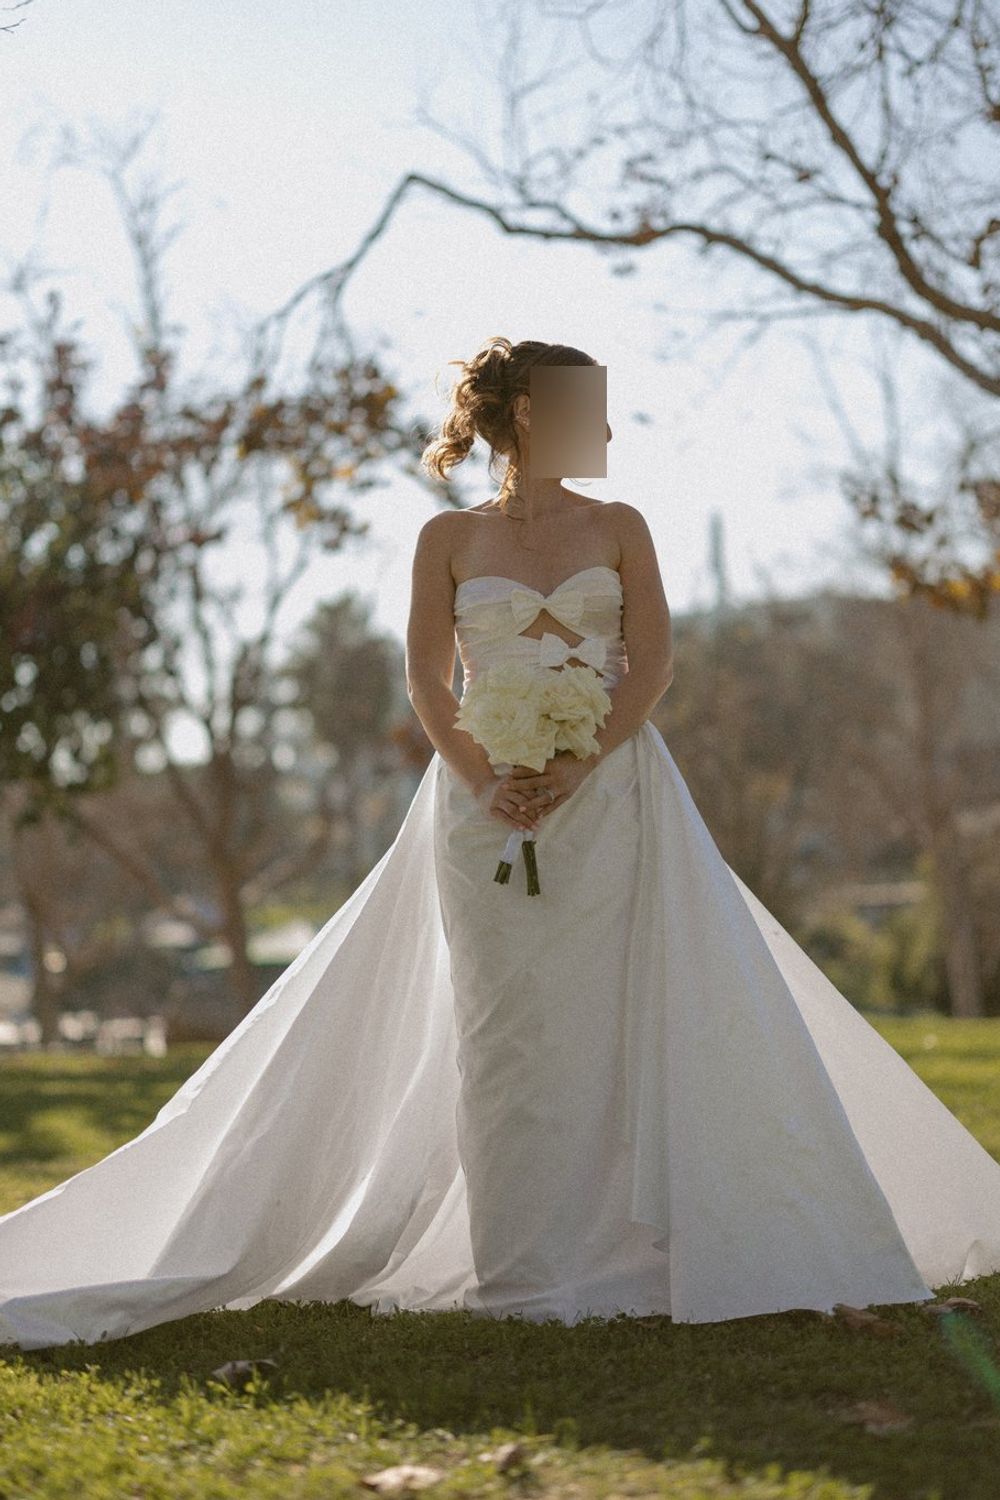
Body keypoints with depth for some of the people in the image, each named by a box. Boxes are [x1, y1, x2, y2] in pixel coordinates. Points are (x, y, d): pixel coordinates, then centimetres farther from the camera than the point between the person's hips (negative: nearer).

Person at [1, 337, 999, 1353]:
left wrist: (579, 766, -14)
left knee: (618, 1017, -5)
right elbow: (427, 681, 1)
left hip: (610, 793, 1)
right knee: (502, 1028, -1)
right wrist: (483, 780, -15)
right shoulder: (449, 538, 7)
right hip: (487, 801, 0)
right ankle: (522, 1269, 4)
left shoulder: (618, 527, 9)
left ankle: (626, 1251, 2)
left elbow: (652, 664, 0)